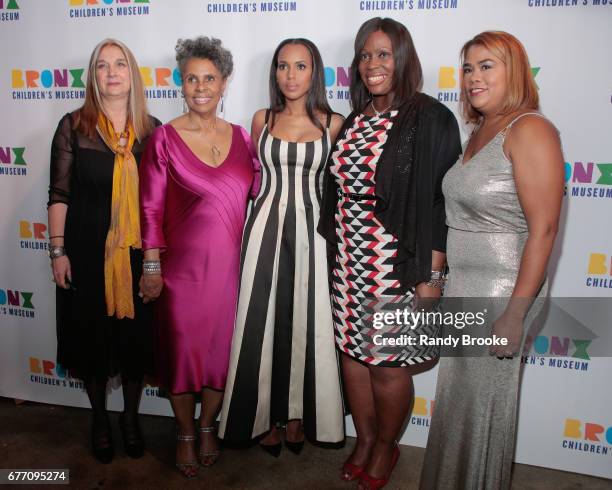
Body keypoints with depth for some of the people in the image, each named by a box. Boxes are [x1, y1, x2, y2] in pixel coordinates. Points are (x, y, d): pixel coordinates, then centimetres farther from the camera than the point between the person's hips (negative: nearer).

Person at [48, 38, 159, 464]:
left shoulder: (152, 129, 3)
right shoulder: (74, 126, -2)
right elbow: (59, 194, -1)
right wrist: (58, 251, -5)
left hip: (138, 254, 1)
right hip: (88, 253, -1)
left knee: (135, 336, 9)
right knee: (92, 337, 11)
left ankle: (131, 417, 32)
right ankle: (100, 419, 34)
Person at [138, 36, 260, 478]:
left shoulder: (241, 137, 4)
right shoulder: (165, 138, -6)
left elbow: (255, 198, 8)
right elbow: (151, 209, -5)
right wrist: (152, 267, -6)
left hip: (229, 266, 3)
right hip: (182, 267, -3)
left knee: (221, 349, 13)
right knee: (182, 348, 9)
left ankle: (208, 426, 36)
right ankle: (185, 434, 32)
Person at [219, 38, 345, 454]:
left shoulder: (334, 123, 2)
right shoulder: (263, 120, 7)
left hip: (311, 228, -1)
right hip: (267, 226, 1)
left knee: (306, 322, 4)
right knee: (264, 320, 3)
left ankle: (298, 416, 22)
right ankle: (267, 416, 18)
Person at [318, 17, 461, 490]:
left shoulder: (431, 119, -8)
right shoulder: (354, 121, 11)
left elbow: (440, 201, -11)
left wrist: (432, 275, -13)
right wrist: (336, 252, 10)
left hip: (400, 265, -5)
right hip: (348, 263, 6)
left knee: (388, 363, 5)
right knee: (353, 352, 14)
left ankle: (386, 447, 32)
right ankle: (364, 440, 37)